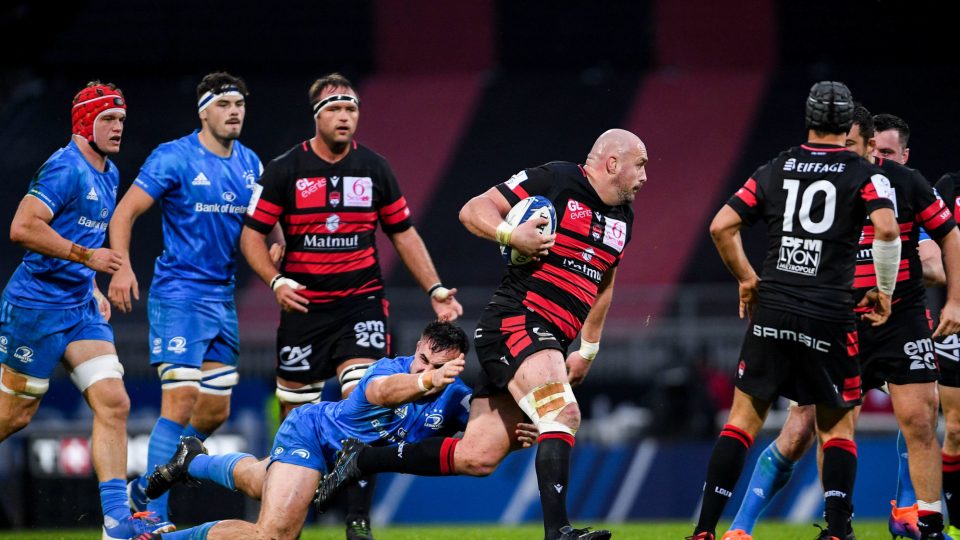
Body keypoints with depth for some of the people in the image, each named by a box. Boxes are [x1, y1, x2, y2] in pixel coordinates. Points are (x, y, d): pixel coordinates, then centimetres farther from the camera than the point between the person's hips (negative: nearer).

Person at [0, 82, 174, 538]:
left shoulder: (108, 175, 14)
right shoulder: (65, 168, -15)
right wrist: (86, 256, -23)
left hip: (81, 307, 8)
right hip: (37, 306, -8)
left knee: (114, 403, -6)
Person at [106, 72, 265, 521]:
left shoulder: (250, 164, 9)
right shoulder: (173, 159, -9)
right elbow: (124, 213, -10)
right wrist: (122, 267, -24)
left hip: (222, 297, 7)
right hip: (178, 294, -7)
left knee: (215, 411, 8)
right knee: (181, 401, -16)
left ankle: (145, 487, 25)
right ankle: (154, 516, -13)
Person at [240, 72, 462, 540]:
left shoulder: (374, 168, 6)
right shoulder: (285, 169, -1)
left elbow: (403, 233, 14)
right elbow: (252, 234, 0)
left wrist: (436, 290, 8)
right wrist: (276, 281, -16)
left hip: (361, 303, 0)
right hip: (304, 308, 0)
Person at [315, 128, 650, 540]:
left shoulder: (623, 217, 17)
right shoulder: (557, 180, -6)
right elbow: (473, 211, -5)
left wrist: (588, 348, 28)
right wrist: (510, 234, -23)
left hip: (549, 342, 8)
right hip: (515, 322, -8)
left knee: (476, 459, 3)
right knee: (563, 413, -31)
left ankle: (362, 459, 17)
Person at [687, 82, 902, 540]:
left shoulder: (774, 170, 10)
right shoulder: (864, 174, 0)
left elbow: (721, 227, 4)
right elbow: (886, 229, -16)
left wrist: (747, 279, 17)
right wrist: (885, 292, -3)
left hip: (772, 312, 2)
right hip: (830, 319, -2)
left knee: (743, 417, 8)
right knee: (838, 425, 10)